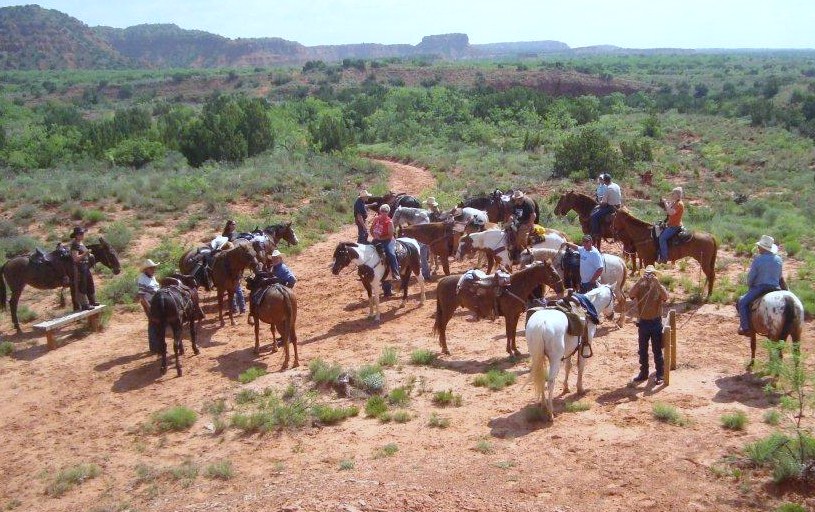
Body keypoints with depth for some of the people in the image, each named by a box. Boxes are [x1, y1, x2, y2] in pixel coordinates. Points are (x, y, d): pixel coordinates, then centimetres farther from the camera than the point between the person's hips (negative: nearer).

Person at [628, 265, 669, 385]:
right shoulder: (640, 287, -2)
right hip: (643, 322, 2)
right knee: (643, 350, 12)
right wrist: (640, 281, -31)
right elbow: (631, 294, -23)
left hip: (656, 322, -2)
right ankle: (643, 373, 24)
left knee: (657, 350, 4)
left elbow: (665, 297, -25)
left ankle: (659, 375, 14)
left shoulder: (659, 288, -4)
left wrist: (657, 283, -32)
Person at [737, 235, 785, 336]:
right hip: (775, 288, 6)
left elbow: (751, 277, -5)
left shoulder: (757, 259, -11)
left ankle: (745, 327, -11)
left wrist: (750, 286, 12)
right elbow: (780, 277, 15)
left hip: (760, 288, -6)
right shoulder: (778, 259, 7)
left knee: (742, 302, 1)